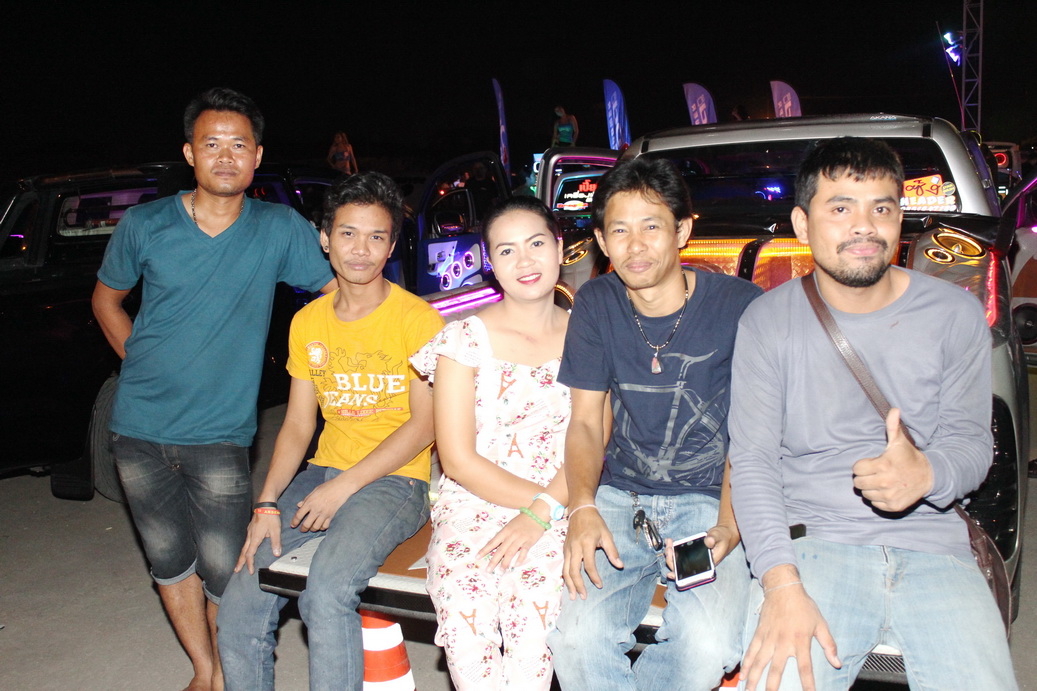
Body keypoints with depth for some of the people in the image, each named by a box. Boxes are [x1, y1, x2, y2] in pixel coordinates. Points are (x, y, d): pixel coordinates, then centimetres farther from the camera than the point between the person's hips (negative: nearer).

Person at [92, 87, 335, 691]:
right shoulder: (145, 225, -1)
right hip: (141, 427, 2)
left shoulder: (281, 229, -5)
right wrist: (143, 364, 5)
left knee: (226, 574, -1)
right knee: (171, 563, 14)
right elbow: (106, 301, 15)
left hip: (220, 435, -2)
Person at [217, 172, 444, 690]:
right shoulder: (308, 323, 11)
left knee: (326, 593, -30)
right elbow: (298, 425, 10)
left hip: (395, 481, -5)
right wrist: (267, 504, -4)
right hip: (324, 472, 5)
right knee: (240, 608, -7)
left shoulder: (418, 319, -6)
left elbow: (424, 425, -10)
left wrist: (344, 487, -16)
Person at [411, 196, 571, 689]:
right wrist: (541, 497, -9)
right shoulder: (466, 339, 1)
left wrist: (544, 512, -13)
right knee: (468, 641, -25)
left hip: (558, 514, 1)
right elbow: (459, 459, -2)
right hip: (473, 506, 0)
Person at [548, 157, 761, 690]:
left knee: (708, 646, -27)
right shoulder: (595, 305, 3)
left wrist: (729, 521, -19)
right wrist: (582, 508, -14)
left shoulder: (741, 306, -8)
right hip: (620, 499, 2)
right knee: (577, 637, -24)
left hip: (711, 502, -1)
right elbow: (585, 422, 5)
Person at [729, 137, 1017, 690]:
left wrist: (928, 474, -19)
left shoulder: (956, 316, 5)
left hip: (932, 547, 2)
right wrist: (781, 583, -19)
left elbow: (972, 442, 7)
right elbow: (751, 460, -5)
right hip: (812, 542, -2)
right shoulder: (767, 322, 0)